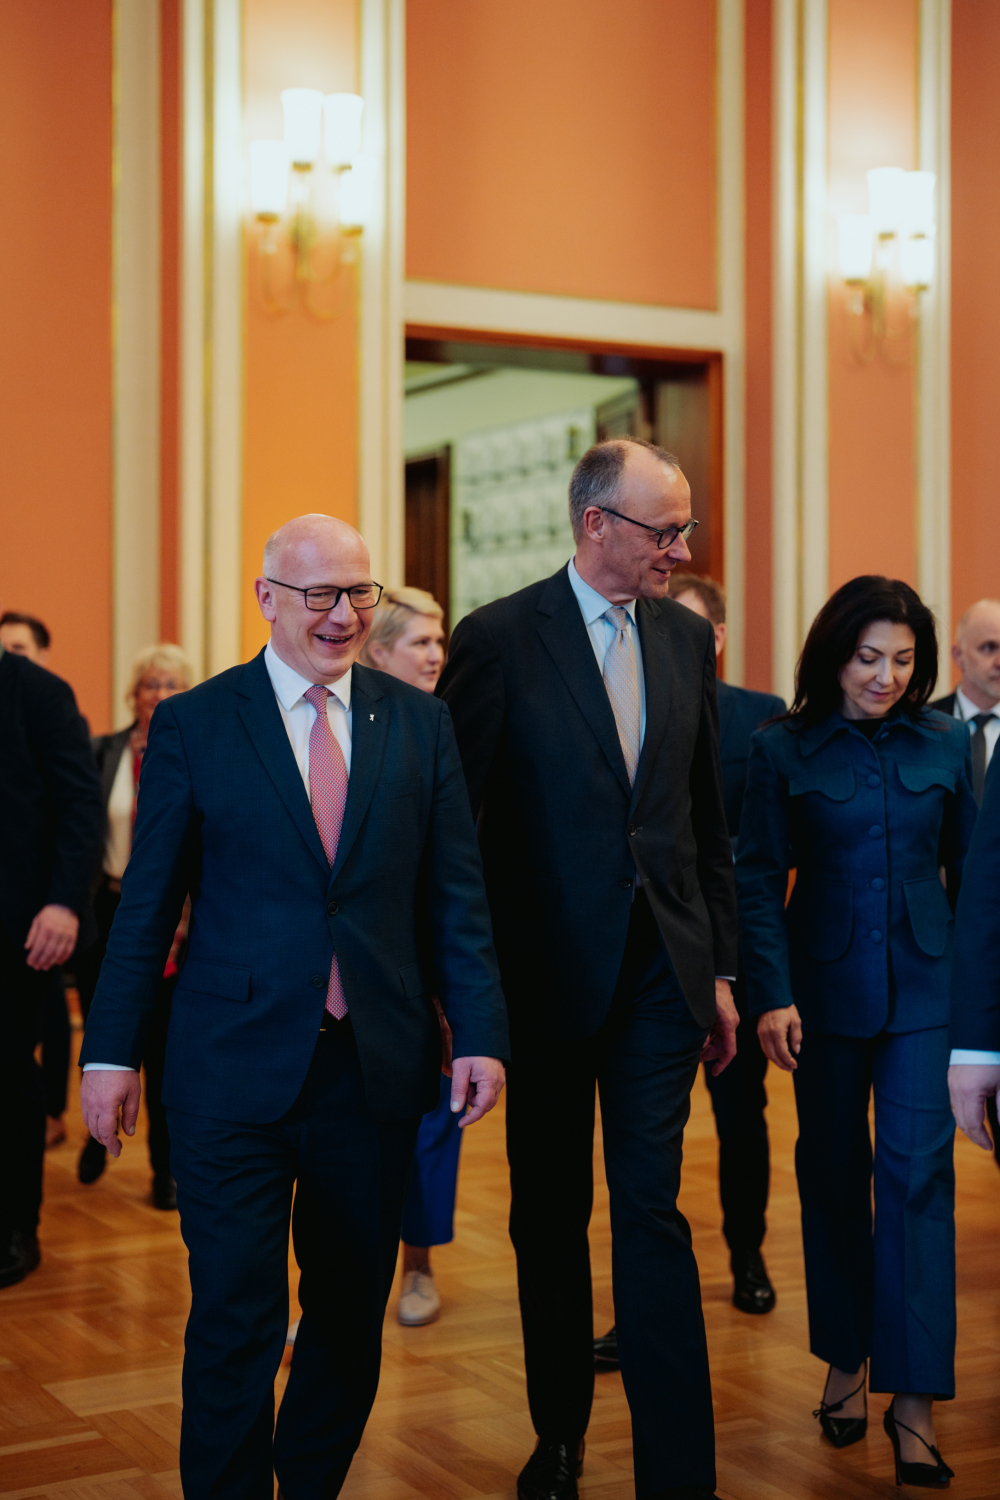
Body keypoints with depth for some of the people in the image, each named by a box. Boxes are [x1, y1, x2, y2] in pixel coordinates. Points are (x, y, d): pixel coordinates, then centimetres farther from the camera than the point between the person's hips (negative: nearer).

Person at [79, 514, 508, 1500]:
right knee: (235, 1325, -2)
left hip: (375, 1070, 3)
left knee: (352, 1315, 13)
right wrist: (111, 1050, -1)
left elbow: (455, 893, 6)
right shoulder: (192, 725, 0)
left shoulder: (419, 723, 6)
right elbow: (147, 902, 2)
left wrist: (481, 1034, -1)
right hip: (235, 1068, -3)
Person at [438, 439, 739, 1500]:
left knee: (653, 1213, 0)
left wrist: (719, 968, 11)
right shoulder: (499, 638, -8)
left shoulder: (687, 638, 7)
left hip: (662, 967, 3)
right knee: (549, 1214, 12)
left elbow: (708, 817, 12)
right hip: (548, 967, -2)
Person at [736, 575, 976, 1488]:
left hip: (921, 988, 0)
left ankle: (914, 1400, -4)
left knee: (917, 1171, -7)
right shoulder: (784, 751, -2)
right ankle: (845, 1360, 27)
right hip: (825, 990, 0)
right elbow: (759, 881, -2)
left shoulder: (944, 745, 2)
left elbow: (970, 867, 8)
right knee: (833, 1172, 10)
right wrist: (771, 994, -11)